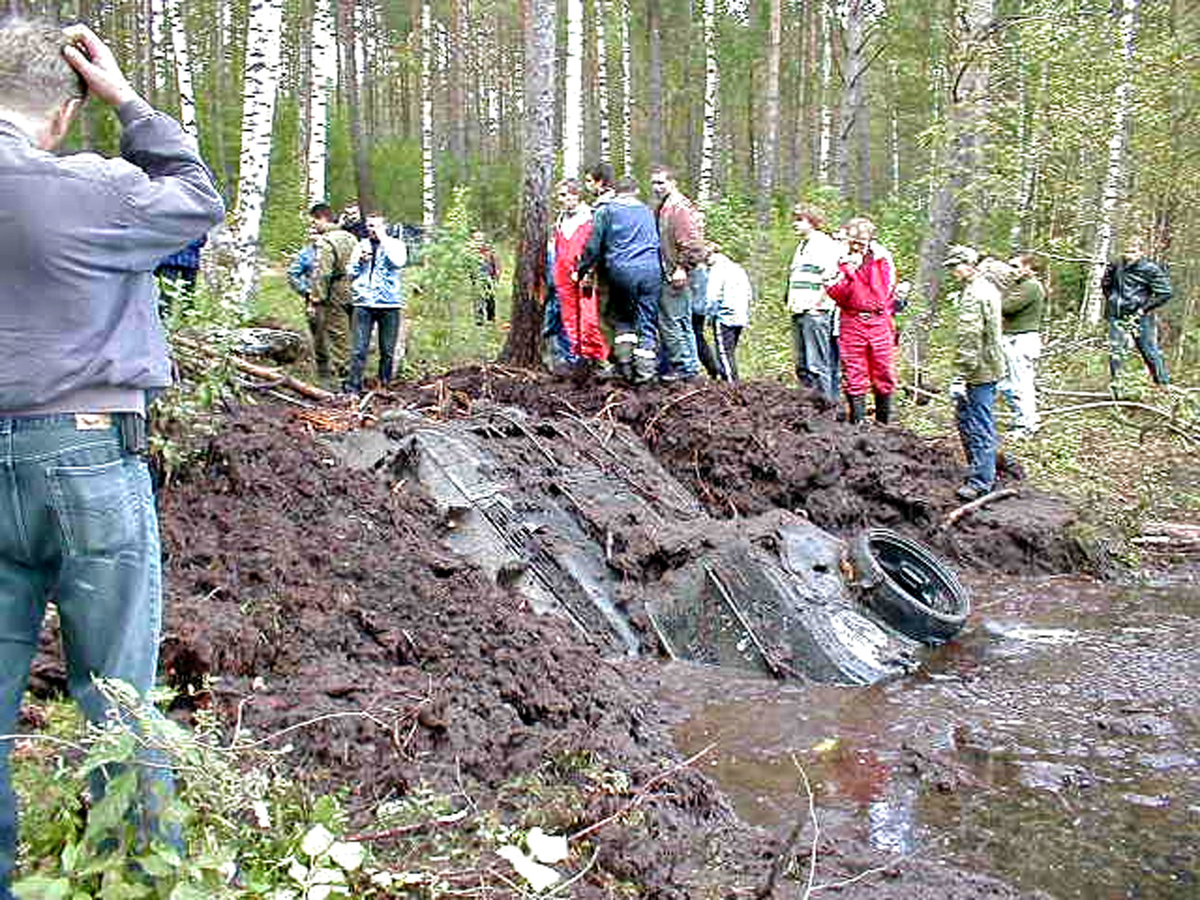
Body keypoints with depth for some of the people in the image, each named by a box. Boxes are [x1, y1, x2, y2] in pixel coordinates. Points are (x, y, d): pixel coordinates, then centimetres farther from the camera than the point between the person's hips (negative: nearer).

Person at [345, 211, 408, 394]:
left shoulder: (396, 244, 6)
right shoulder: (361, 245, 14)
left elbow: (398, 262, -15)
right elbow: (351, 273, 14)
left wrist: (384, 241, -9)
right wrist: (360, 261, -5)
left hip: (390, 304, -1)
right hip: (364, 303, 2)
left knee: (387, 350, 3)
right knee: (360, 349, -6)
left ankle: (384, 387, 15)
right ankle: (352, 388, -4)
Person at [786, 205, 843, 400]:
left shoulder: (825, 244, -4)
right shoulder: (801, 247, 25)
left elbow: (831, 278, -14)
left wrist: (816, 303, -16)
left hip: (815, 312, -9)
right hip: (798, 312, 9)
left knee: (817, 365, -11)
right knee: (802, 366, 9)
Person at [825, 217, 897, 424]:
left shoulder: (882, 259, 9)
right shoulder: (842, 262, 5)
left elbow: (889, 290, 17)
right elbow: (835, 294, -6)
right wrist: (850, 272, -13)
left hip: (879, 323, 1)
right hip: (852, 323, -1)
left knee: (884, 375, 2)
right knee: (854, 376, -1)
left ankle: (883, 422, 13)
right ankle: (857, 422, 4)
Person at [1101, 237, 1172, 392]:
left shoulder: (1150, 270, -8)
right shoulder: (1116, 267, 6)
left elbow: (1165, 293, -9)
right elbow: (1105, 285, 24)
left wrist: (1145, 308, -12)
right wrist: (1112, 300, 11)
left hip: (1140, 317, -4)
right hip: (1117, 317, 4)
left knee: (1150, 351, 0)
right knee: (1115, 351, 2)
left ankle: (1164, 383, 12)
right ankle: (1114, 385, 11)